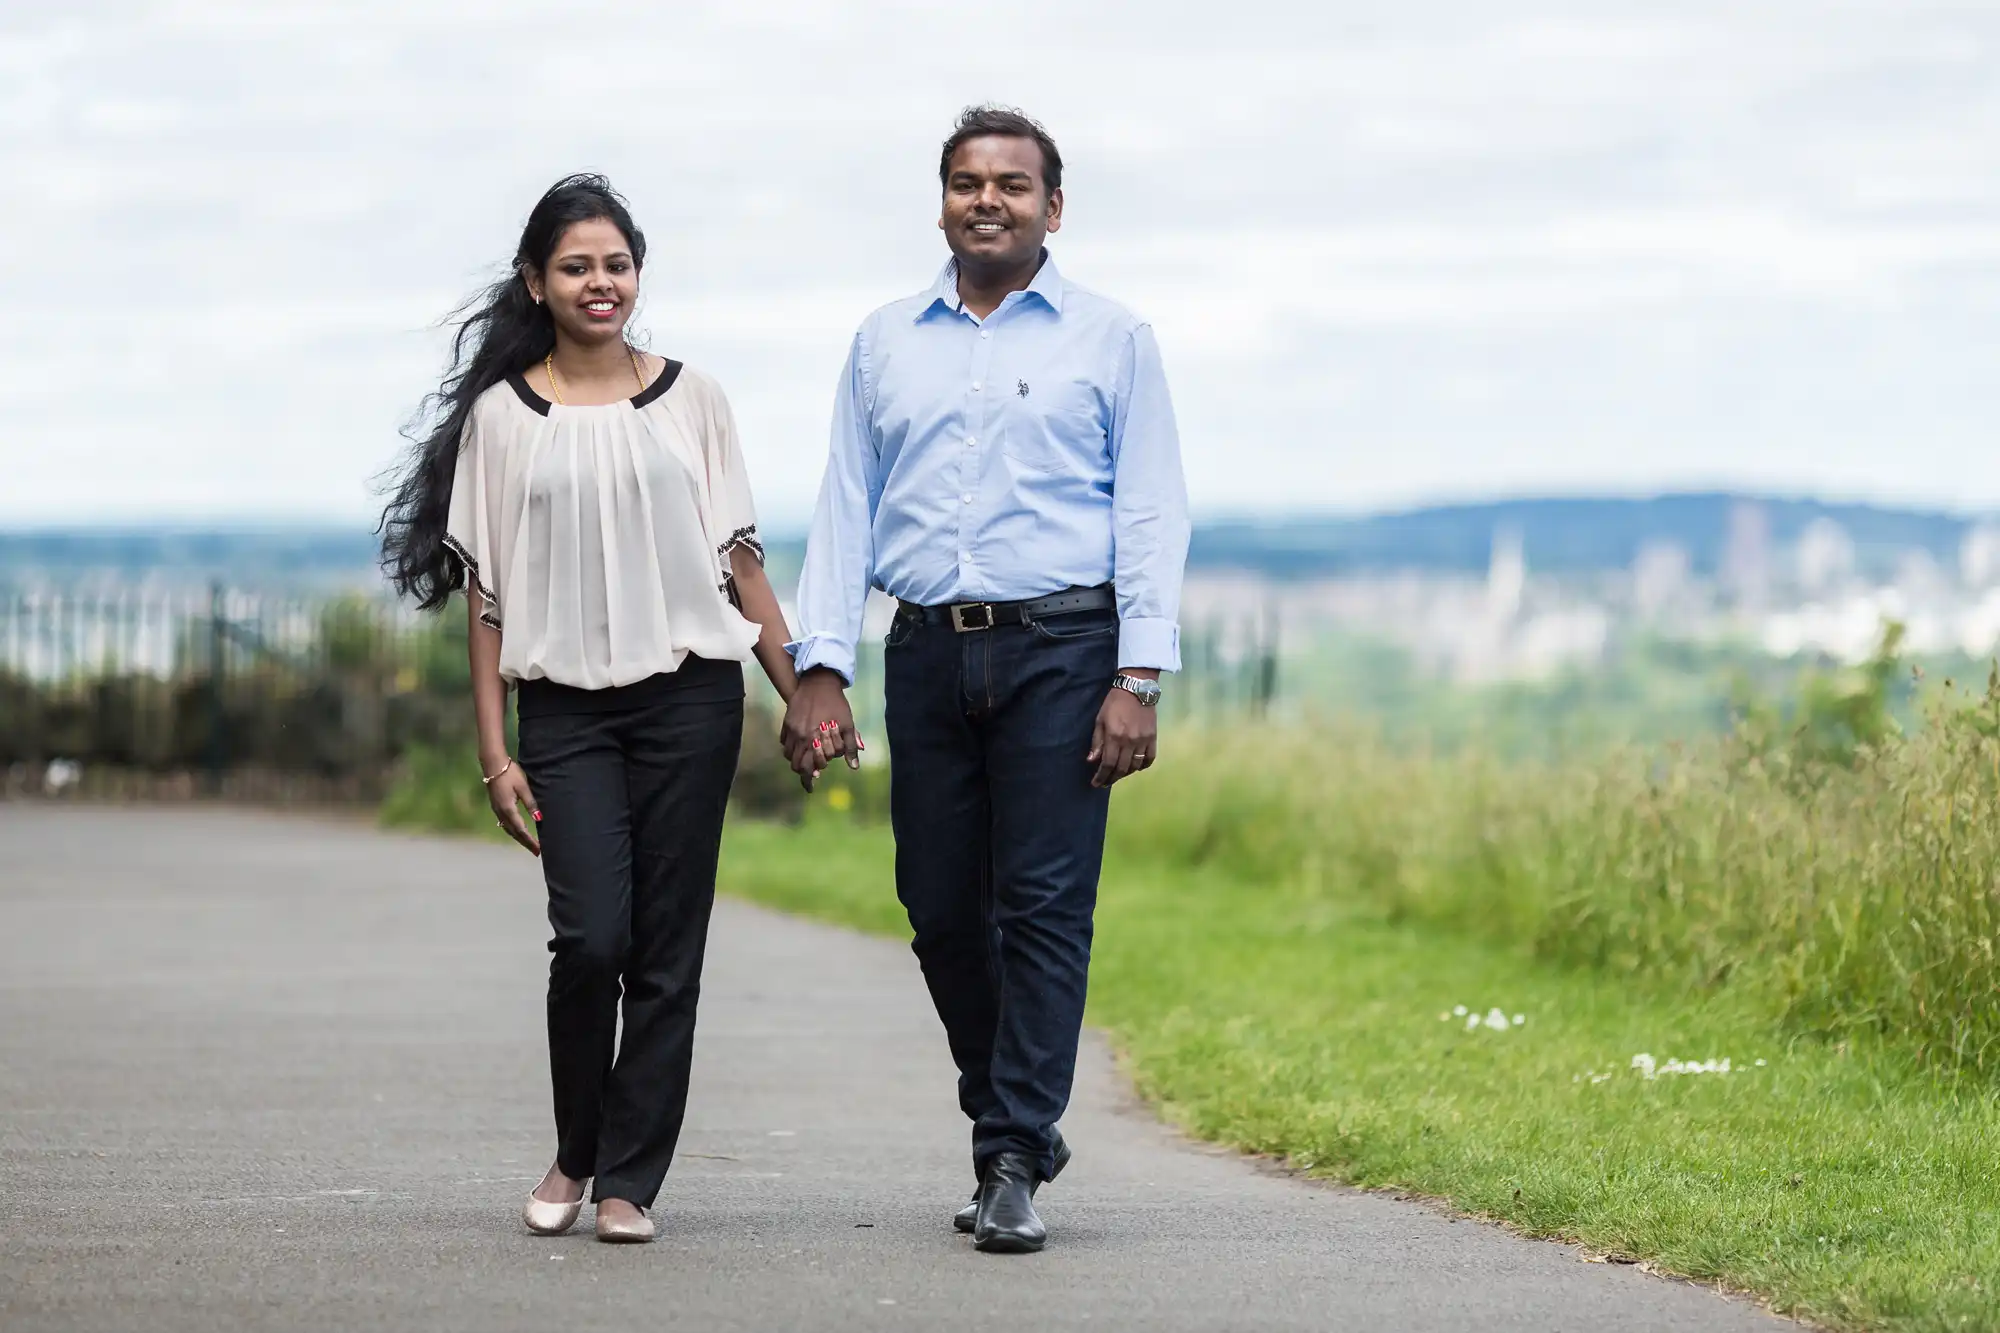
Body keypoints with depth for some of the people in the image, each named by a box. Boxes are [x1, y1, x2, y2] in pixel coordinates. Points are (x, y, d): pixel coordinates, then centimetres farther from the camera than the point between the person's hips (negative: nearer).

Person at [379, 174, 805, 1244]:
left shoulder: (689, 400, 8)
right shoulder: (502, 415, 5)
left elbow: (740, 562, 9)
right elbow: (486, 595, 4)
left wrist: (800, 694, 3)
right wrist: (495, 755, -1)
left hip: (688, 699, 1)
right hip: (566, 711, -1)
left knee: (667, 950, -1)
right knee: (589, 937, -14)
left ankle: (628, 1178, 9)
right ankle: (576, 1152, 9)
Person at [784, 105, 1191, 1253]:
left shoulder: (1111, 340, 5)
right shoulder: (886, 344, 14)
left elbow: (1151, 515, 1)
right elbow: (846, 510, 12)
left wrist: (1139, 680, -9)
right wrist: (821, 670, 2)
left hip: (1060, 649, -3)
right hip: (929, 652, 3)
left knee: (1044, 907, -8)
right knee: (941, 910, 4)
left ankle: (1015, 1167, -7)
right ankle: (1017, 1125, 21)